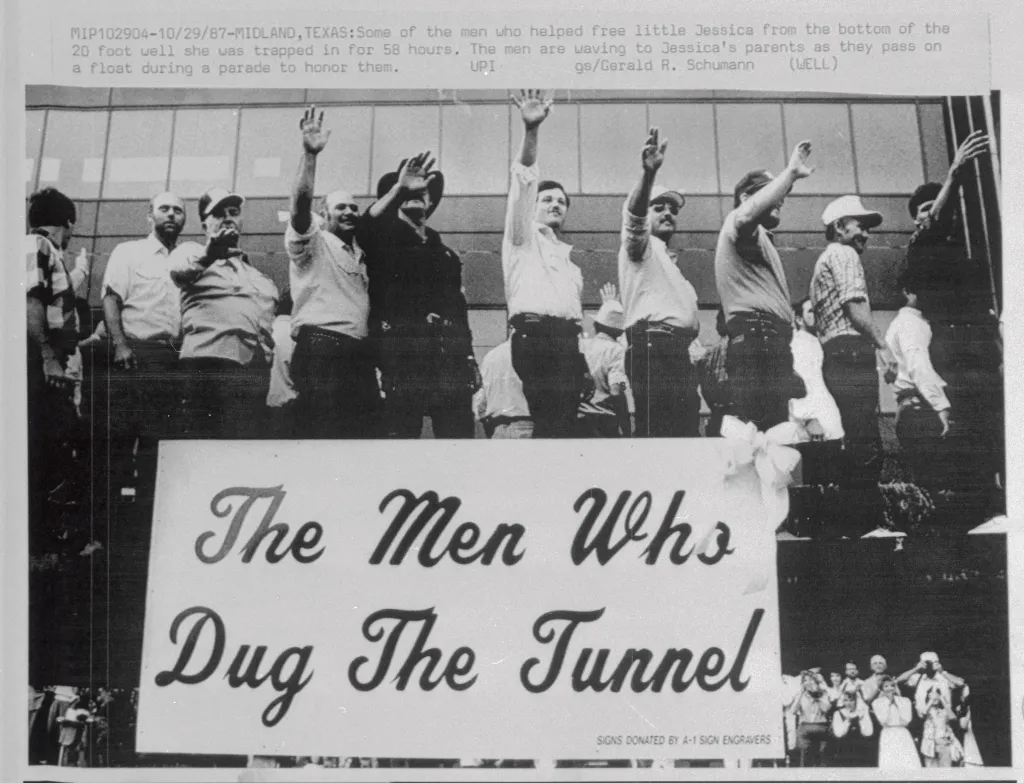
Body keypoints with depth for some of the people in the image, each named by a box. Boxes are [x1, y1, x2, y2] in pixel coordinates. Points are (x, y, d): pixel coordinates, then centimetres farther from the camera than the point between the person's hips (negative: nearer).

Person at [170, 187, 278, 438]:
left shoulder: (257, 274, 31)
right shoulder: (192, 252, 13)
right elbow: (179, 270, -11)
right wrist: (208, 255, -34)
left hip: (256, 368, 5)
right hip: (211, 361, -5)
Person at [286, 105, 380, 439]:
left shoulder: (359, 255, 31)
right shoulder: (312, 241, 7)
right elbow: (300, 202, -9)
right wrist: (310, 154, -21)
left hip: (360, 354, 7)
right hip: (321, 349, -7)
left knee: (367, 432, -1)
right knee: (321, 432, -16)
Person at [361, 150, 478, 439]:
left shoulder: (446, 254, 27)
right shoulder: (386, 239, 13)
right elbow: (364, 229, -13)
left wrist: (470, 359, 14)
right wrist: (398, 188, -19)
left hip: (450, 353, 4)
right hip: (403, 351, -4)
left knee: (459, 434, -5)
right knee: (402, 432, -9)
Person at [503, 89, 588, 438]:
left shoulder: (571, 264, 33)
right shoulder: (524, 239, 15)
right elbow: (523, 182, -1)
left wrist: (583, 361, 16)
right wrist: (531, 131, -15)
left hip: (568, 340, 6)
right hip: (534, 335, -6)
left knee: (564, 422, -6)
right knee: (550, 422, -22)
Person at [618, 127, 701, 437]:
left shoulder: (670, 264, 35)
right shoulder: (640, 246, 11)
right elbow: (633, 213, -12)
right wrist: (649, 173, -30)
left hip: (680, 351, 8)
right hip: (653, 345, -8)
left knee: (687, 433, -2)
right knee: (657, 434, -20)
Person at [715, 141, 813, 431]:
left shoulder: (760, 241, 38)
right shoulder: (737, 224, 7)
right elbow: (747, 214, -21)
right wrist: (790, 172, -15)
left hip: (772, 345, 10)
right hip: (757, 339, -10)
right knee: (764, 433, -23)